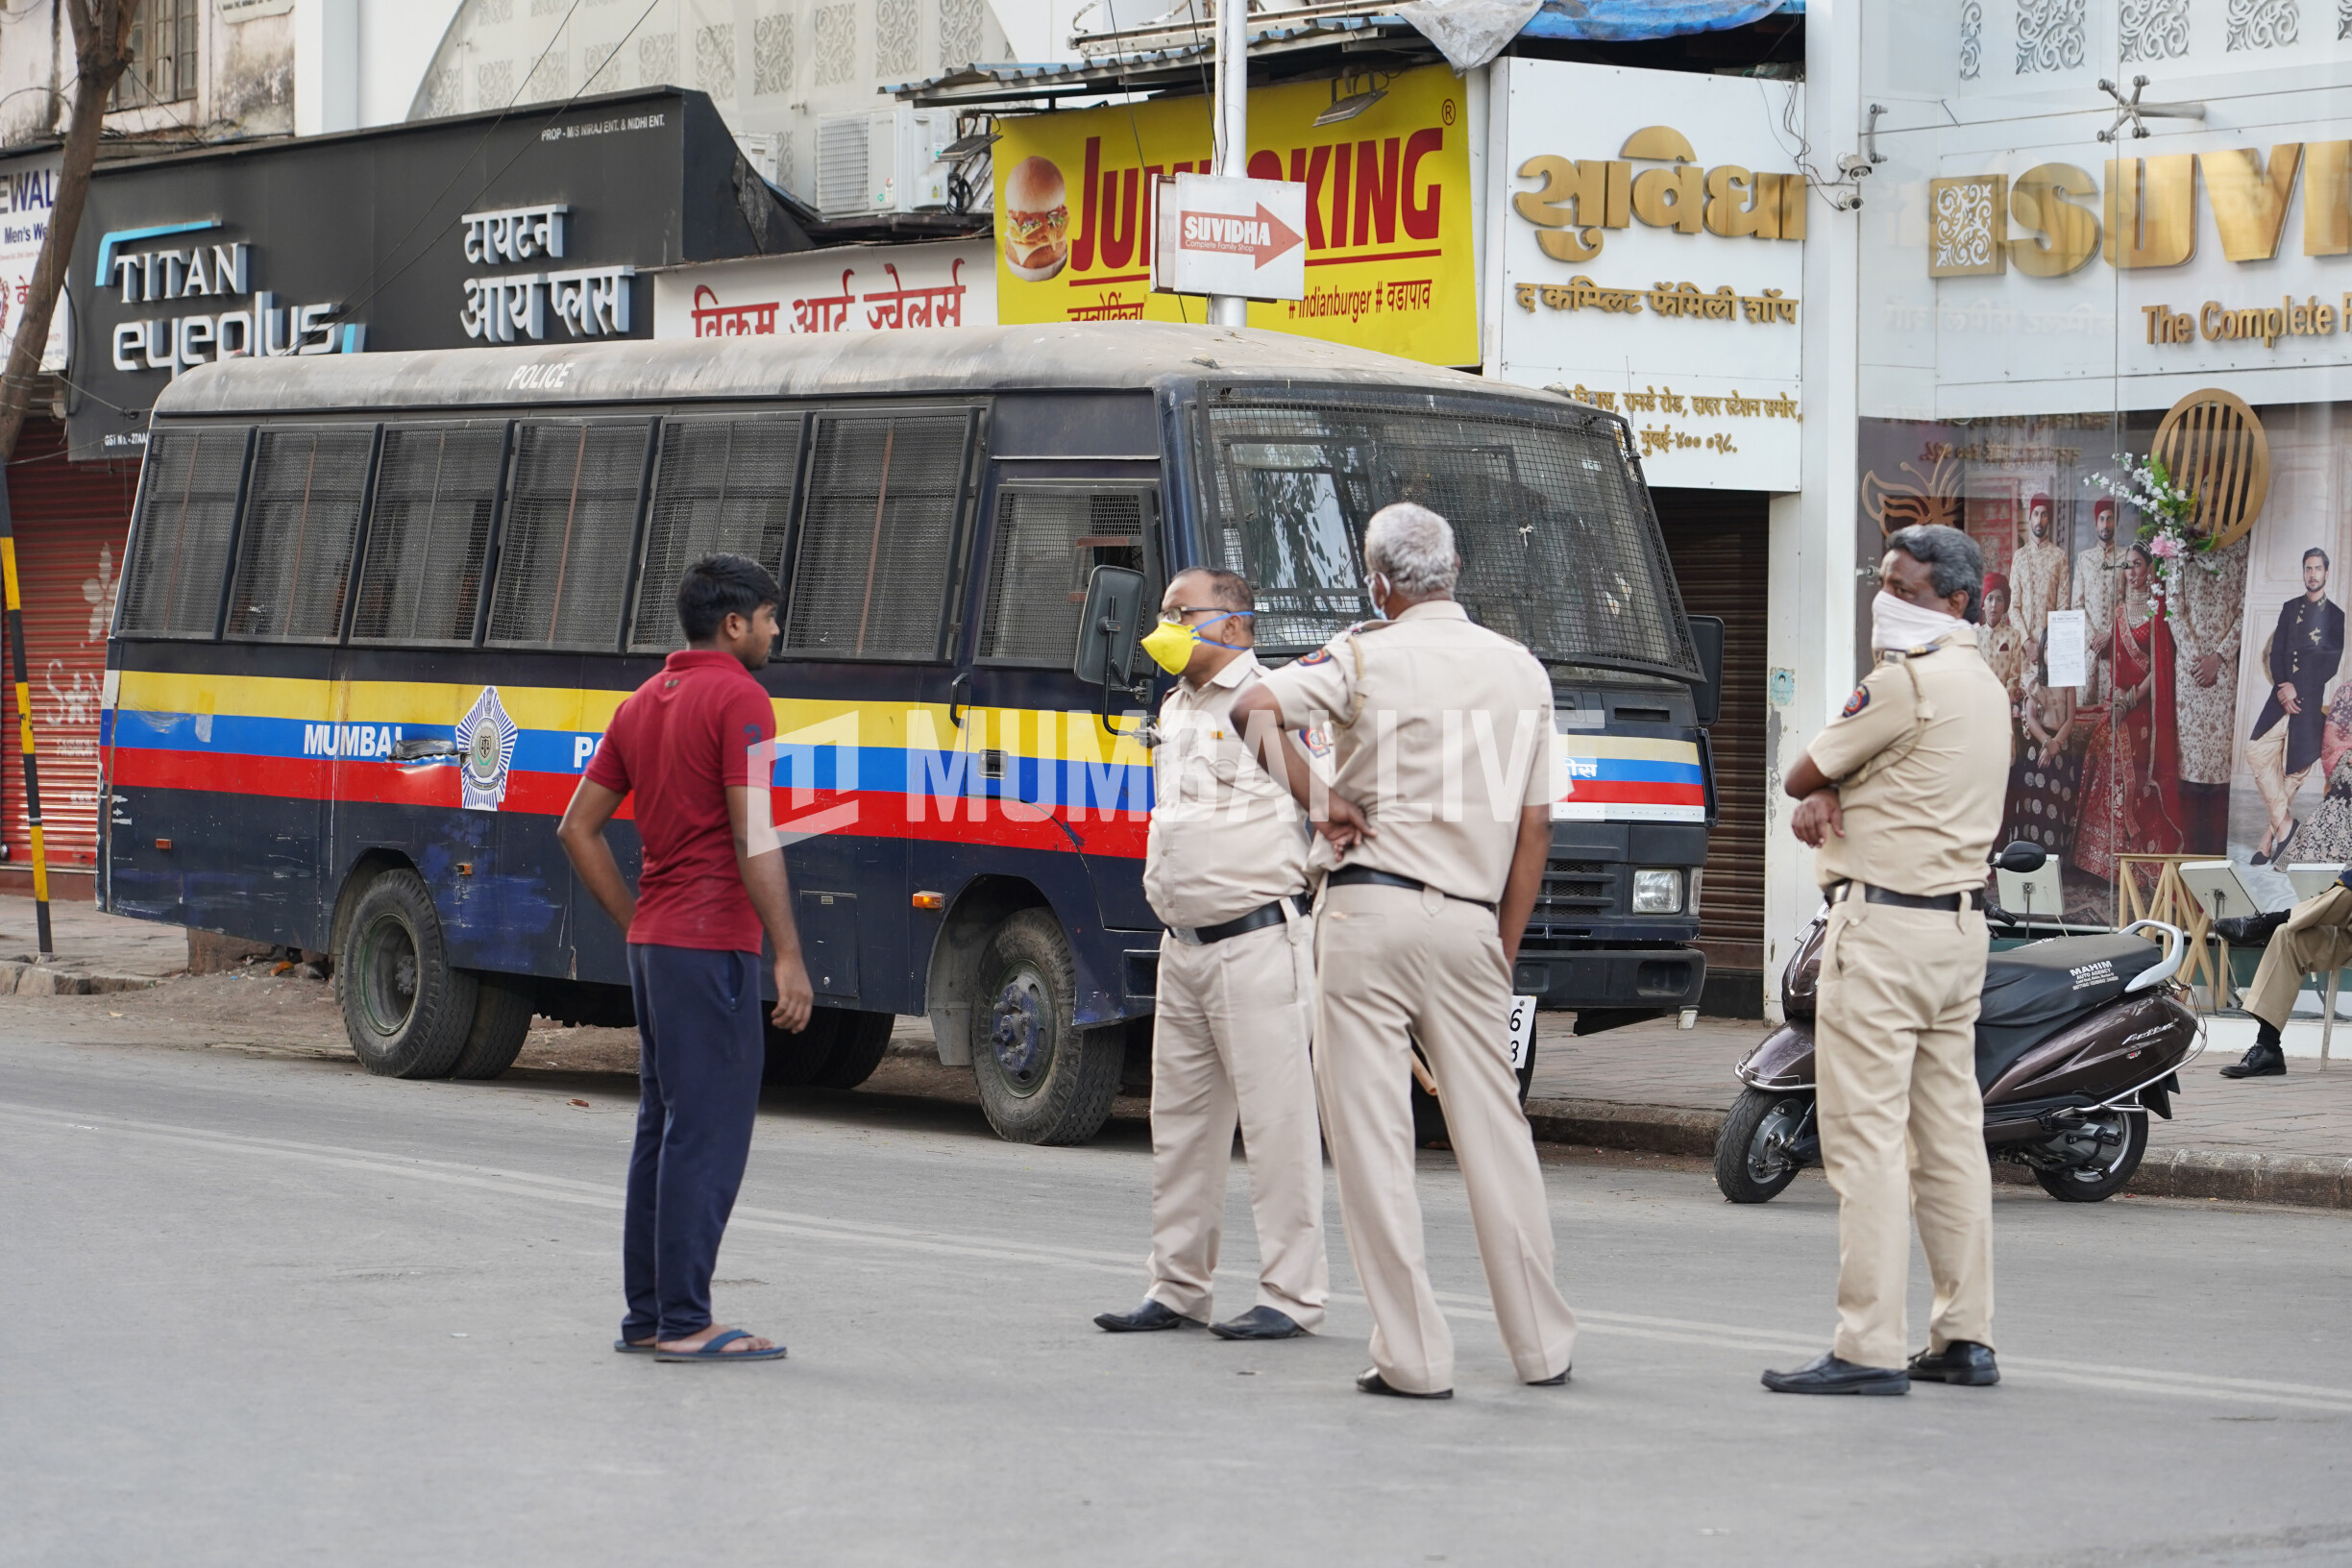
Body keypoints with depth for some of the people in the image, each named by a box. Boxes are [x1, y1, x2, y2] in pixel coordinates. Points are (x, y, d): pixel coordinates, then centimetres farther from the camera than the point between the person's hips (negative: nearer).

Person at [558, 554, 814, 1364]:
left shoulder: (643, 703, 15)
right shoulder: (739, 700, -11)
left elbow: (578, 827, 17)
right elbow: (754, 838, -19)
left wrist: (634, 923, 18)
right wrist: (789, 955, -19)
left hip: (653, 941, 9)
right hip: (711, 944, -9)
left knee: (663, 1130, 13)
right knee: (710, 1134, -6)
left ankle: (646, 1315, 15)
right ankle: (685, 1322, -6)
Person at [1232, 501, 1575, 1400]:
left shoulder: (1367, 657, -3)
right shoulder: (1523, 672, 10)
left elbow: (1256, 706, -19)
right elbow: (1535, 829, 10)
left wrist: (1314, 801, -9)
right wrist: (1504, 950, 16)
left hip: (1369, 911, -4)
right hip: (1472, 921, 4)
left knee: (1372, 1137, 0)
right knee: (1495, 1131, 13)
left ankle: (1415, 1357, -2)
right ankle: (1541, 1343, 20)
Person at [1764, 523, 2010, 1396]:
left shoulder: (1908, 682, -14)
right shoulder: (1984, 688, 17)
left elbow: (1801, 776, -7)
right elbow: (1813, 783, 15)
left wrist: (1818, 790, 13)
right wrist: (1827, 798, -5)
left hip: (1883, 924, -10)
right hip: (1962, 924, 10)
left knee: (1866, 1138, -9)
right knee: (1951, 1134, 11)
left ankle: (1869, 1349, -11)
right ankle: (1966, 1338, 14)